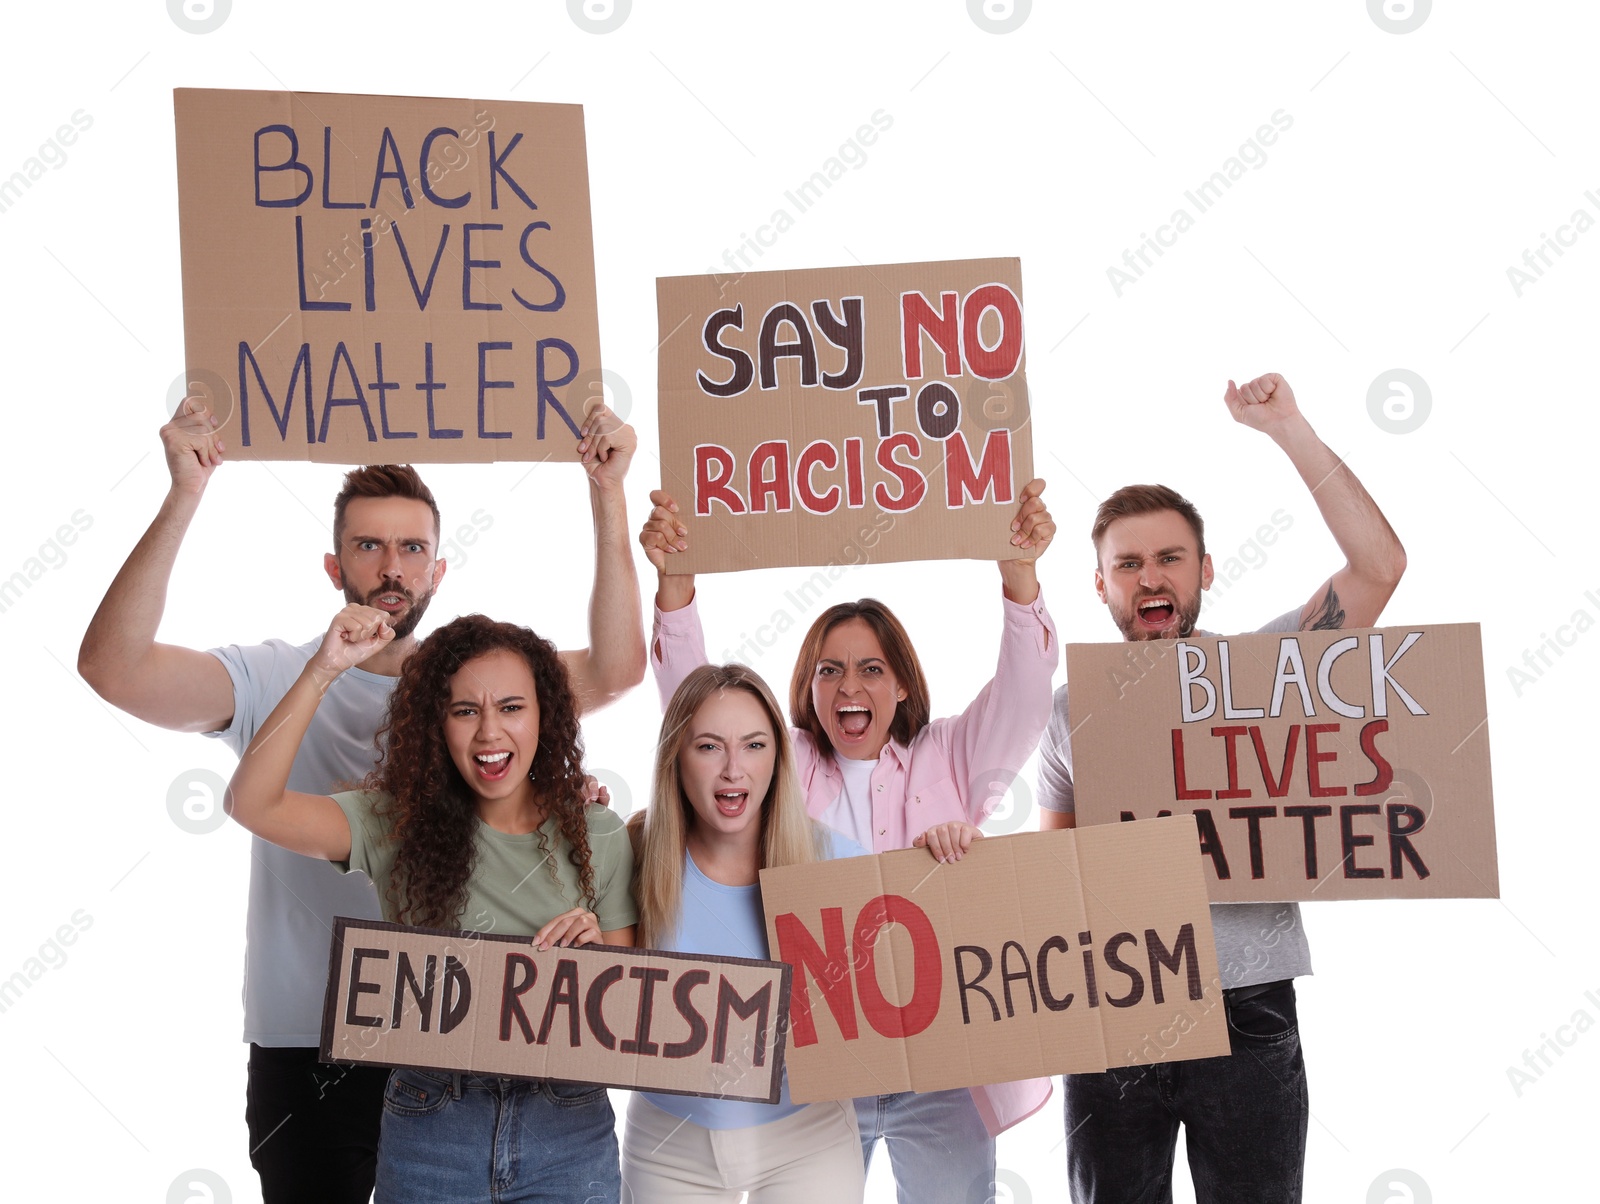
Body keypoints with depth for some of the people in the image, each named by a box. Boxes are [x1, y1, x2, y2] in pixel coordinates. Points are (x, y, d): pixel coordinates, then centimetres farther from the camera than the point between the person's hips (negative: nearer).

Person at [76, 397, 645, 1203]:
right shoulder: (275, 681, -4)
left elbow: (614, 672, -14)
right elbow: (112, 666, -19)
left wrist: (607, 494, -19)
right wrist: (184, 498, -26)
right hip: (306, 1052, -2)